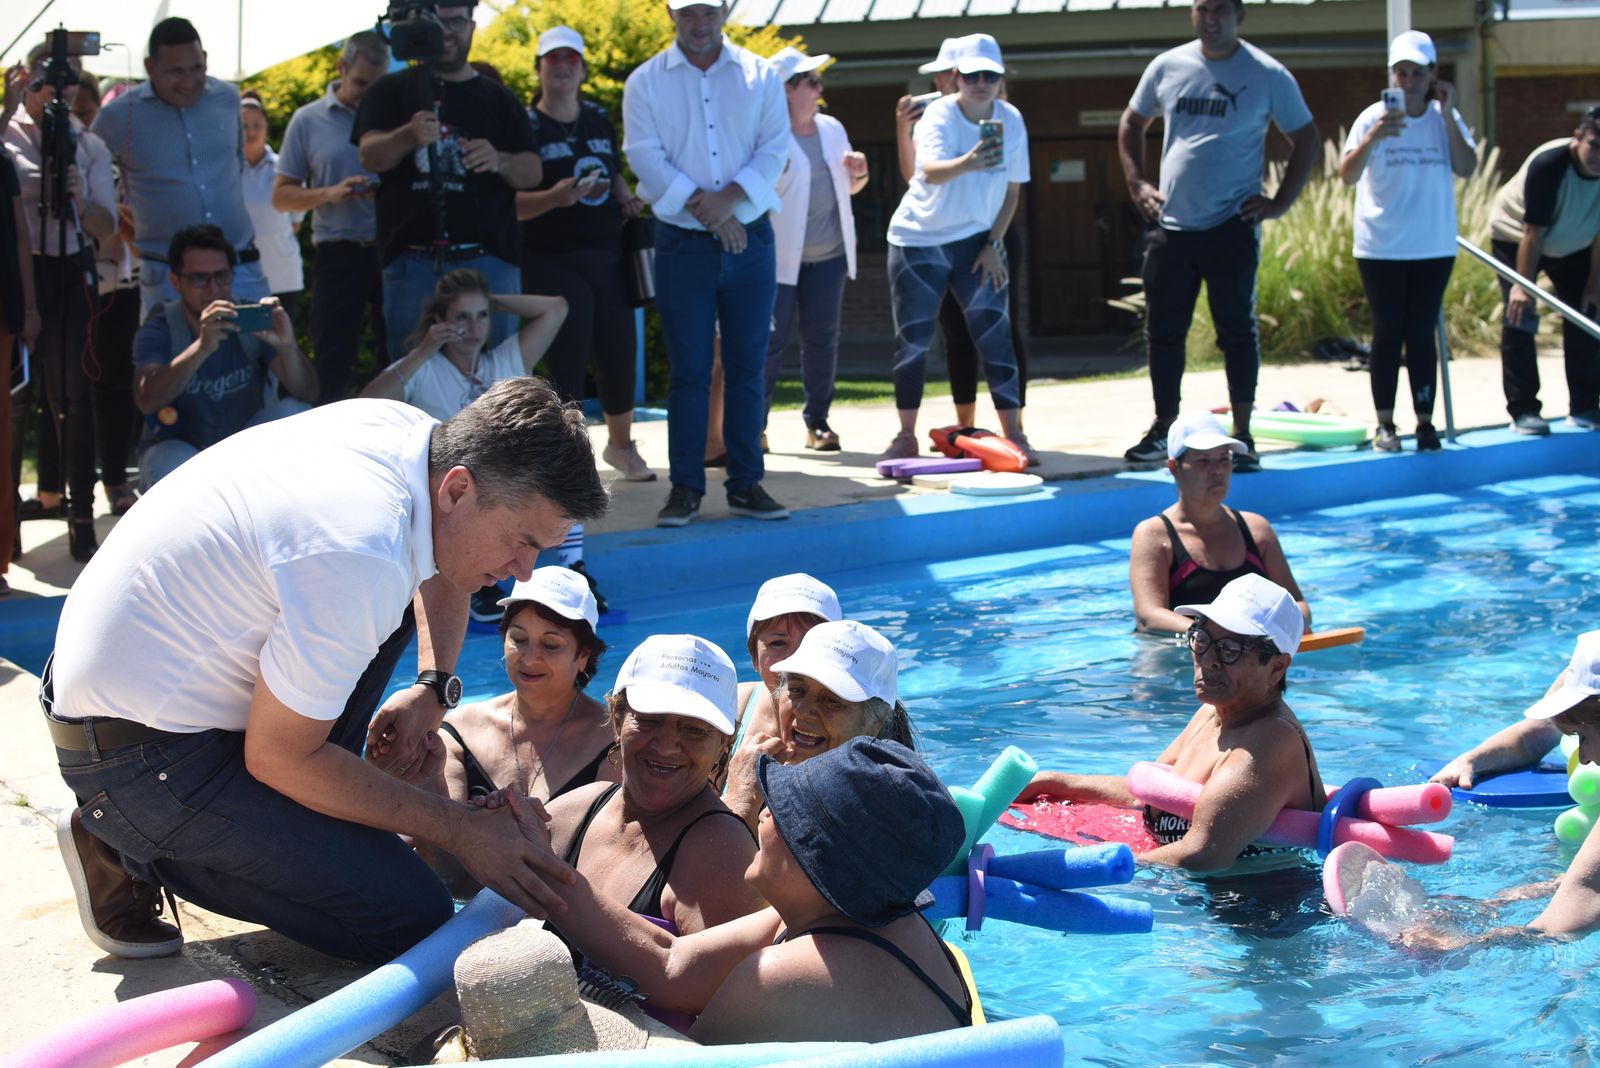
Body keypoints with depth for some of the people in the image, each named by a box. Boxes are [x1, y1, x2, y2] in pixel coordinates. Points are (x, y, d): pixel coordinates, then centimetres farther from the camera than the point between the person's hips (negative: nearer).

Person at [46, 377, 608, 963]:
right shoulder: (360, 557, -31)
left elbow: (440, 569, 21)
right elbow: (276, 757, -20)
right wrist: (460, 829, -14)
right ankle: (136, 851, -2)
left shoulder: (415, 430, -4)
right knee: (412, 916, -12)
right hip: (143, 756, -9)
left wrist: (434, 688, 6)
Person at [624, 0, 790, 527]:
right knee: (689, 371, -1)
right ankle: (685, 488, 3)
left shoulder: (760, 76, 7)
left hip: (750, 240, 2)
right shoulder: (646, 82, 3)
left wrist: (728, 199, -15)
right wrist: (703, 207, -14)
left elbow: (774, 149, -1)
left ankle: (746, 484, 10)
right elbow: (645, 156, -6)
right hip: (683, 244, -1)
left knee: (747, 368, 4)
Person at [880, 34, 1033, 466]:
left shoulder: (1011, 120, -5)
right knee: (912, 339, 1)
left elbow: (1012, 188, 3)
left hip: (977, 240, 2)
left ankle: (1013, 431, -5)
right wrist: (966, 164, -57)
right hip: (918, 239, -2)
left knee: (994, 332, -9)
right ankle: (906, 436, 13)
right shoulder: (939, 114, -17)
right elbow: (931, 171, -36)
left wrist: (994, 244, -6)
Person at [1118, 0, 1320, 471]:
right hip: (1170, 225, 3)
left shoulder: (1267, 75, -3)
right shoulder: (1167, 66, 6)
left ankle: (1242, 436, 8)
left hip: (1231, 226, -3)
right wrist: (1136, 183, 8)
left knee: (1237, 330, 1)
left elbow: (1308, 141, 4)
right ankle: (1164, 428, 19)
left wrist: (1280, 202, -3)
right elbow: (1131, 124, 20)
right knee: (1163, 331, 7)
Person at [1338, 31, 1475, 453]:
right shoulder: (1374, 118, -6)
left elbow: (1466, 169, -10)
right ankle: (1384, 423, 10)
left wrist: (1447, 116, -14)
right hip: (1381, 248, -2)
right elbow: (1348, 176, -17)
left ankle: (1425, 422, 8)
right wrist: (1372, 138, -34)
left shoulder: (1447, 118, 3)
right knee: (1387, 333, 4)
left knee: (1421, 334, 4)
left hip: (1434, 247, 2)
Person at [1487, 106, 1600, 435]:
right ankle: (1523, 410, -12)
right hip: (1515, 237, -5)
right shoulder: (1548, 165, -35)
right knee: (1520, 316, -14)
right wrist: (1523, 286, -31)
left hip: (1572, 245, 5)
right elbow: (1533, 232, -32)